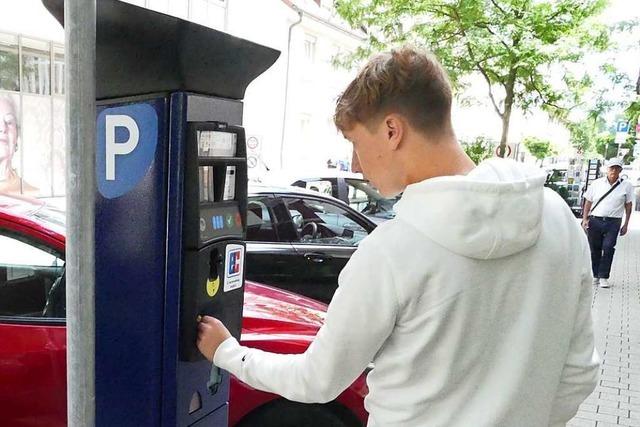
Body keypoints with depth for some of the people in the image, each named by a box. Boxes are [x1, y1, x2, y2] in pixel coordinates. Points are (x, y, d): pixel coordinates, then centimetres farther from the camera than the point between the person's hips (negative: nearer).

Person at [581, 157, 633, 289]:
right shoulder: (597, 183, 7)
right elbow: (588, 202, 10)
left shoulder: (626, 186, 7)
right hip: (594, 221, 1)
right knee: (595, 249, 5)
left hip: (613, 223, -1)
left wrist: (626, 224, 6)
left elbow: (628, 205, 10)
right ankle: (596, 276, 17)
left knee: (608, 248, -11)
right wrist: (585, 219, 1)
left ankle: (604, 277, -3)